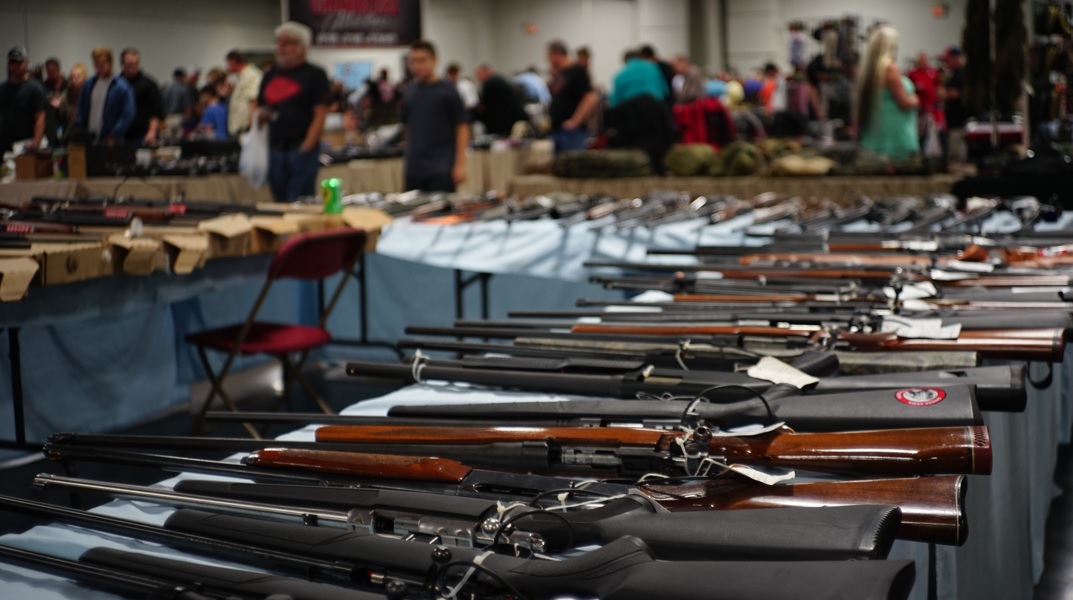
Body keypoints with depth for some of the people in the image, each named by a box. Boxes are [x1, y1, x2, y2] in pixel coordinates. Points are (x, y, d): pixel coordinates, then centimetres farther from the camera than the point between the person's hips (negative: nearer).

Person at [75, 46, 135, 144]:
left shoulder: (122, 87, -8)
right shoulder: (89, 84, 10)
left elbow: (128, 116, -10)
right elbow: (81, 110, 16)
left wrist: (113, 137, -13)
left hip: (109, 141, -5)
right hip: (88, 139, 5)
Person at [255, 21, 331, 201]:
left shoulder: (314, 75, 0)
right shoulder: (270, 76, 16)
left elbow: (320, 115, -7)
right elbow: (259, 108, 25)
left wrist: (306, 148, -16)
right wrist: (260, 115, 0)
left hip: (301, 150, -6)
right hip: (275, 149, 6)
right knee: (280, 202, 9)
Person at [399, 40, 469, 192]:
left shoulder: (447, 91, -3)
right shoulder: (408, 92, 8)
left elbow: (462, 127, -4)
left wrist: (460, 164, -10)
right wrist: (407, 159, 14)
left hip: (442, 169, -4)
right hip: (414, 169, 4)